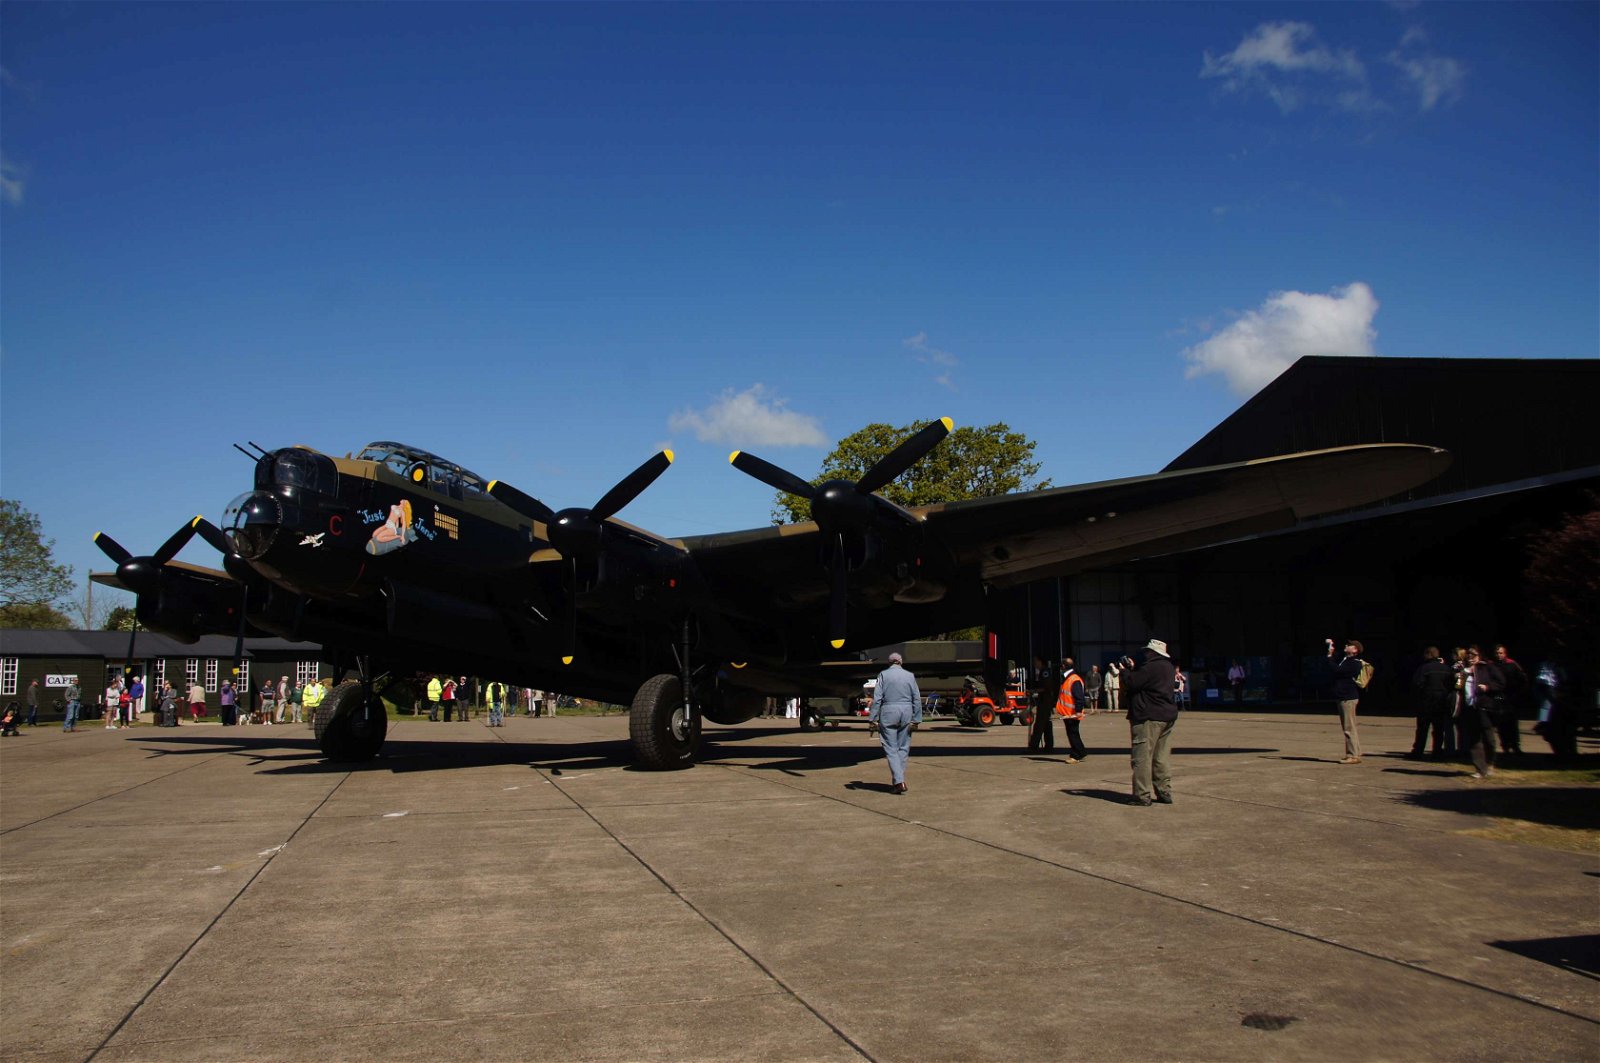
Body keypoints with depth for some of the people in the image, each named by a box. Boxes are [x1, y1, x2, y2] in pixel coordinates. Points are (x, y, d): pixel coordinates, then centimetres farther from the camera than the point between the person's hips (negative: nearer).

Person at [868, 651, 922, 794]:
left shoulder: (883, 675, 0)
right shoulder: (909, 676, 7)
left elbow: (877, 698, -6)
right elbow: (917, 699, 4)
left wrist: (873, 719, -4)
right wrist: (916, 719, 5)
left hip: (888, 714, -2)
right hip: (906, 713, 2)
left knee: (891, 748, -1)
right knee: (903, 748, 10)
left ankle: (899, 781, -13)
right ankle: (898, 780, 13)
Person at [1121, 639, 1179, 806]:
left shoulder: (1151, 667, -16)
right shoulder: (1168, 667, 15)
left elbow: (1131, 683, -16)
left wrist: (1125, 670, 2)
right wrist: (1133, 669, 16)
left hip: (1149, 718, -10)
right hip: (1168, 717, 10)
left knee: (1142, 757, -6)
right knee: (1160, 758, 15)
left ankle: (1142, 796, -7)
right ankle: (1164, 792, 17)